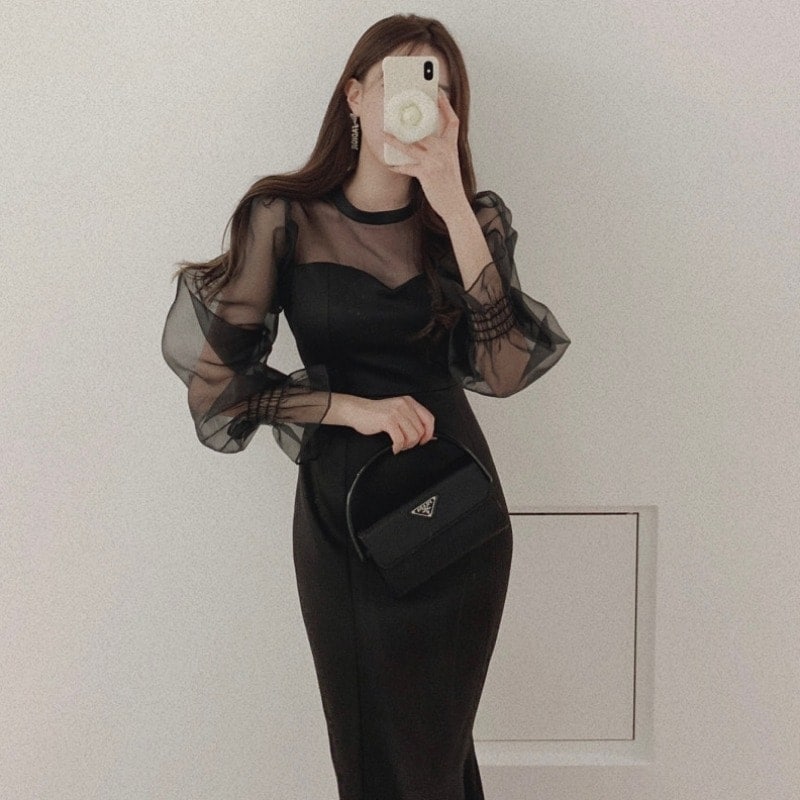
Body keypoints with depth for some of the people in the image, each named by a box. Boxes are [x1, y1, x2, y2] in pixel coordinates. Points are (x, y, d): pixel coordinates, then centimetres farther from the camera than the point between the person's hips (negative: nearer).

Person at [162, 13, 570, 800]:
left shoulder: (473, 217, -1)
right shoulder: (284, 217, -6)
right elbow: (214, 371, -7)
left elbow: (505, 369, -16)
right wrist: (354, 409, -15)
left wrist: (454, 209, -23)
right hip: (338, 505, -1)